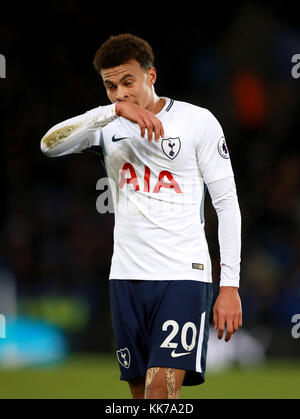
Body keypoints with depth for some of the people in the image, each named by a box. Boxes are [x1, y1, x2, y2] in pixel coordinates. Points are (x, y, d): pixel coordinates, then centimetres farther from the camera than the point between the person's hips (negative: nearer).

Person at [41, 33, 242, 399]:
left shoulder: (198, 121, 0)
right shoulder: (108, 126, 9)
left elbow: (226, 202, 0)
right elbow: (49, 145, -10)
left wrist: (229, 285, -6)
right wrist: (114, 110, -21)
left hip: (184, 275, -5)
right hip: (126, 277, 5)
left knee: (161, 389, -18)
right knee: (141, 392, 7)